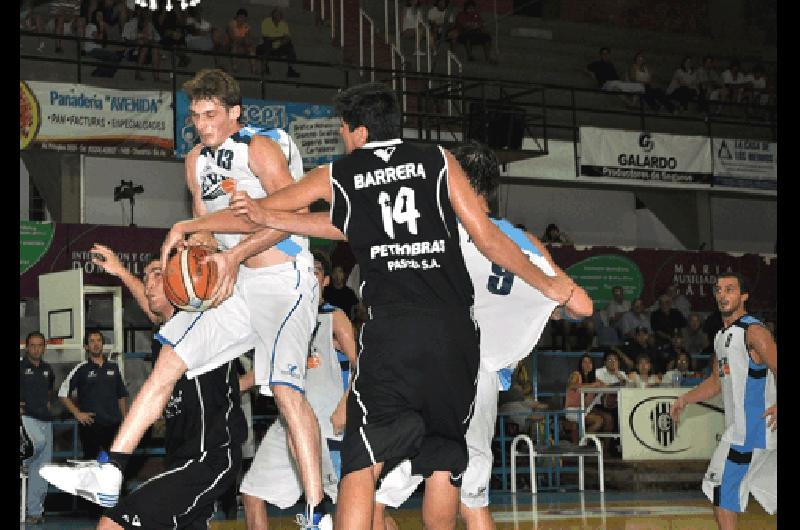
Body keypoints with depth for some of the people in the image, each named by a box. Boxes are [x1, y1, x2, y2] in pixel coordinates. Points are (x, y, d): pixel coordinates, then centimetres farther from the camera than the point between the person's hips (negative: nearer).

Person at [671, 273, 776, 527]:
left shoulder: (754, 331, -13)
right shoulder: (722, 336, 15)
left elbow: (778, 370, -21)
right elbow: (717, 381, 24)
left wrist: (780, 404, -37)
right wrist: (686, 399, 13)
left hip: (752, 427, -9)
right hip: (738, 427, 9)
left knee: (721, 486, -8)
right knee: (770, 490, 12)